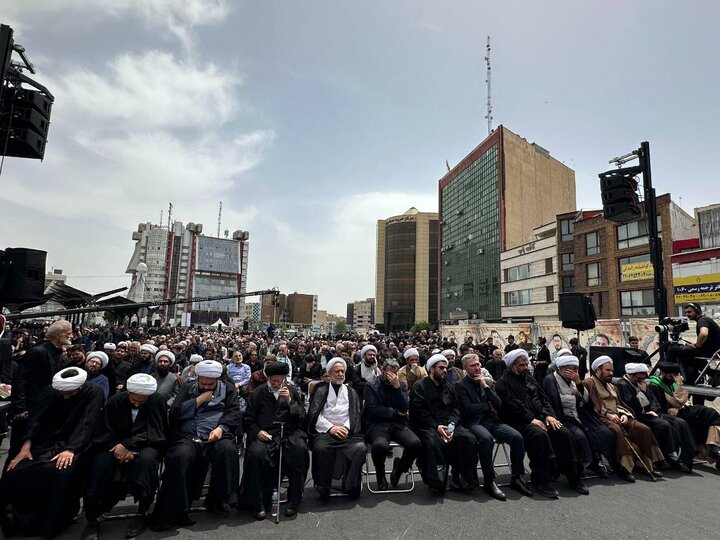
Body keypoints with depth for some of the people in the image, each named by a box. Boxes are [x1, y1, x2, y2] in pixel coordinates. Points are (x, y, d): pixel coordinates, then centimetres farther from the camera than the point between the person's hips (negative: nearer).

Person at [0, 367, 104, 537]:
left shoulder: (93, 392, -15)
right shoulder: (51, 390, -3)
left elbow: (86, 424, -21)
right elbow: (37, 419, -4)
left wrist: (70, 450, -32)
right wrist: (25, 447, -16)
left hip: (74, 444, -4)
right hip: (45, 442, 4)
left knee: (60, 472, -34)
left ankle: (52, 523, -10)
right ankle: (20, 519, 4)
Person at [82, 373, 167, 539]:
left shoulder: (158, 401, -12)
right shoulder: (115, 401, -5)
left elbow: (152, 433, -16)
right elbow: (102, 433, -6)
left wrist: (127, 445, -29)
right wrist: (119, 447, -24)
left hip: (146, 445, -2)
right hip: (117, 445, 2)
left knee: (146, 460, -36)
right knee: (100, 463, -29)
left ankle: (142, 513, -22)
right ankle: (92, 518, -16)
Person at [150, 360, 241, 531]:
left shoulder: (228, 389, 16)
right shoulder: (187, 388, 20)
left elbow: (234, 412, 3)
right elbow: (175, 413, 8)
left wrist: (220, 428, -15)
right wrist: (199, 400, -1)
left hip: (215, 436, 0)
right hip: (187, 437, 1)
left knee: (228, 449, -33)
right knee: (179, 456, -33)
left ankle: (216, 499, -12)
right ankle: (172, 511, -20)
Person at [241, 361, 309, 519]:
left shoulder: (293, 391, 16)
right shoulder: (258, 393, 14)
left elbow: (301, 416, 9)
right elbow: (248, 419, 13)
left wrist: (290, 401, -7)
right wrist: (257, 432, -7)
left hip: (289, 433, 0)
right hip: (264, 434, 0)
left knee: (300, 449, -31)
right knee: (256, 453, -32)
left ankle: (294, 500, -14)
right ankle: (257, 503, -14)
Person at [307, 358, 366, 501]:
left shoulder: (351, 392, 20)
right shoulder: (321, 391, 13)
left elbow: (355, 414, 9)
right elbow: (315, 414, 1)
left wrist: (346, 427, -10)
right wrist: (331, 428, -12)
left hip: (347, 431, 2)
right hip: (325, 431, -1)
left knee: (360, 447, -28)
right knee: (320, 448, -33)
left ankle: (351, 486, -9)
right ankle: (323, 488, -13)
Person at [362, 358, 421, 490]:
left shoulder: (401, 385, 12)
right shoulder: (371, 386, 3)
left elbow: (404, 408, -2)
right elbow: (374, 409, -9)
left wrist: (397, 386, -12)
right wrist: (395, 412, -3)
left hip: (397, 424, 3)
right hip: (377, 424, -3)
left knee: (416, 444, -26)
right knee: (380, 445, -37)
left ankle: (399, 468, 7)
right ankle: (380, 474, -1)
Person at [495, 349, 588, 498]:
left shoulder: (528, 378, 20)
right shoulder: (503, 383, -3)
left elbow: (543, 397, 15)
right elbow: (513, 406, -14)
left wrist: (548, 414, -2)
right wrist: (531, 419, -22)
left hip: (539, 418, 7)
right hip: (519, 422, -7)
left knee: (564, 433, -17)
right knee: (539, 434, -35)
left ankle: (573, 476, -6)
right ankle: (540, 481, -26)